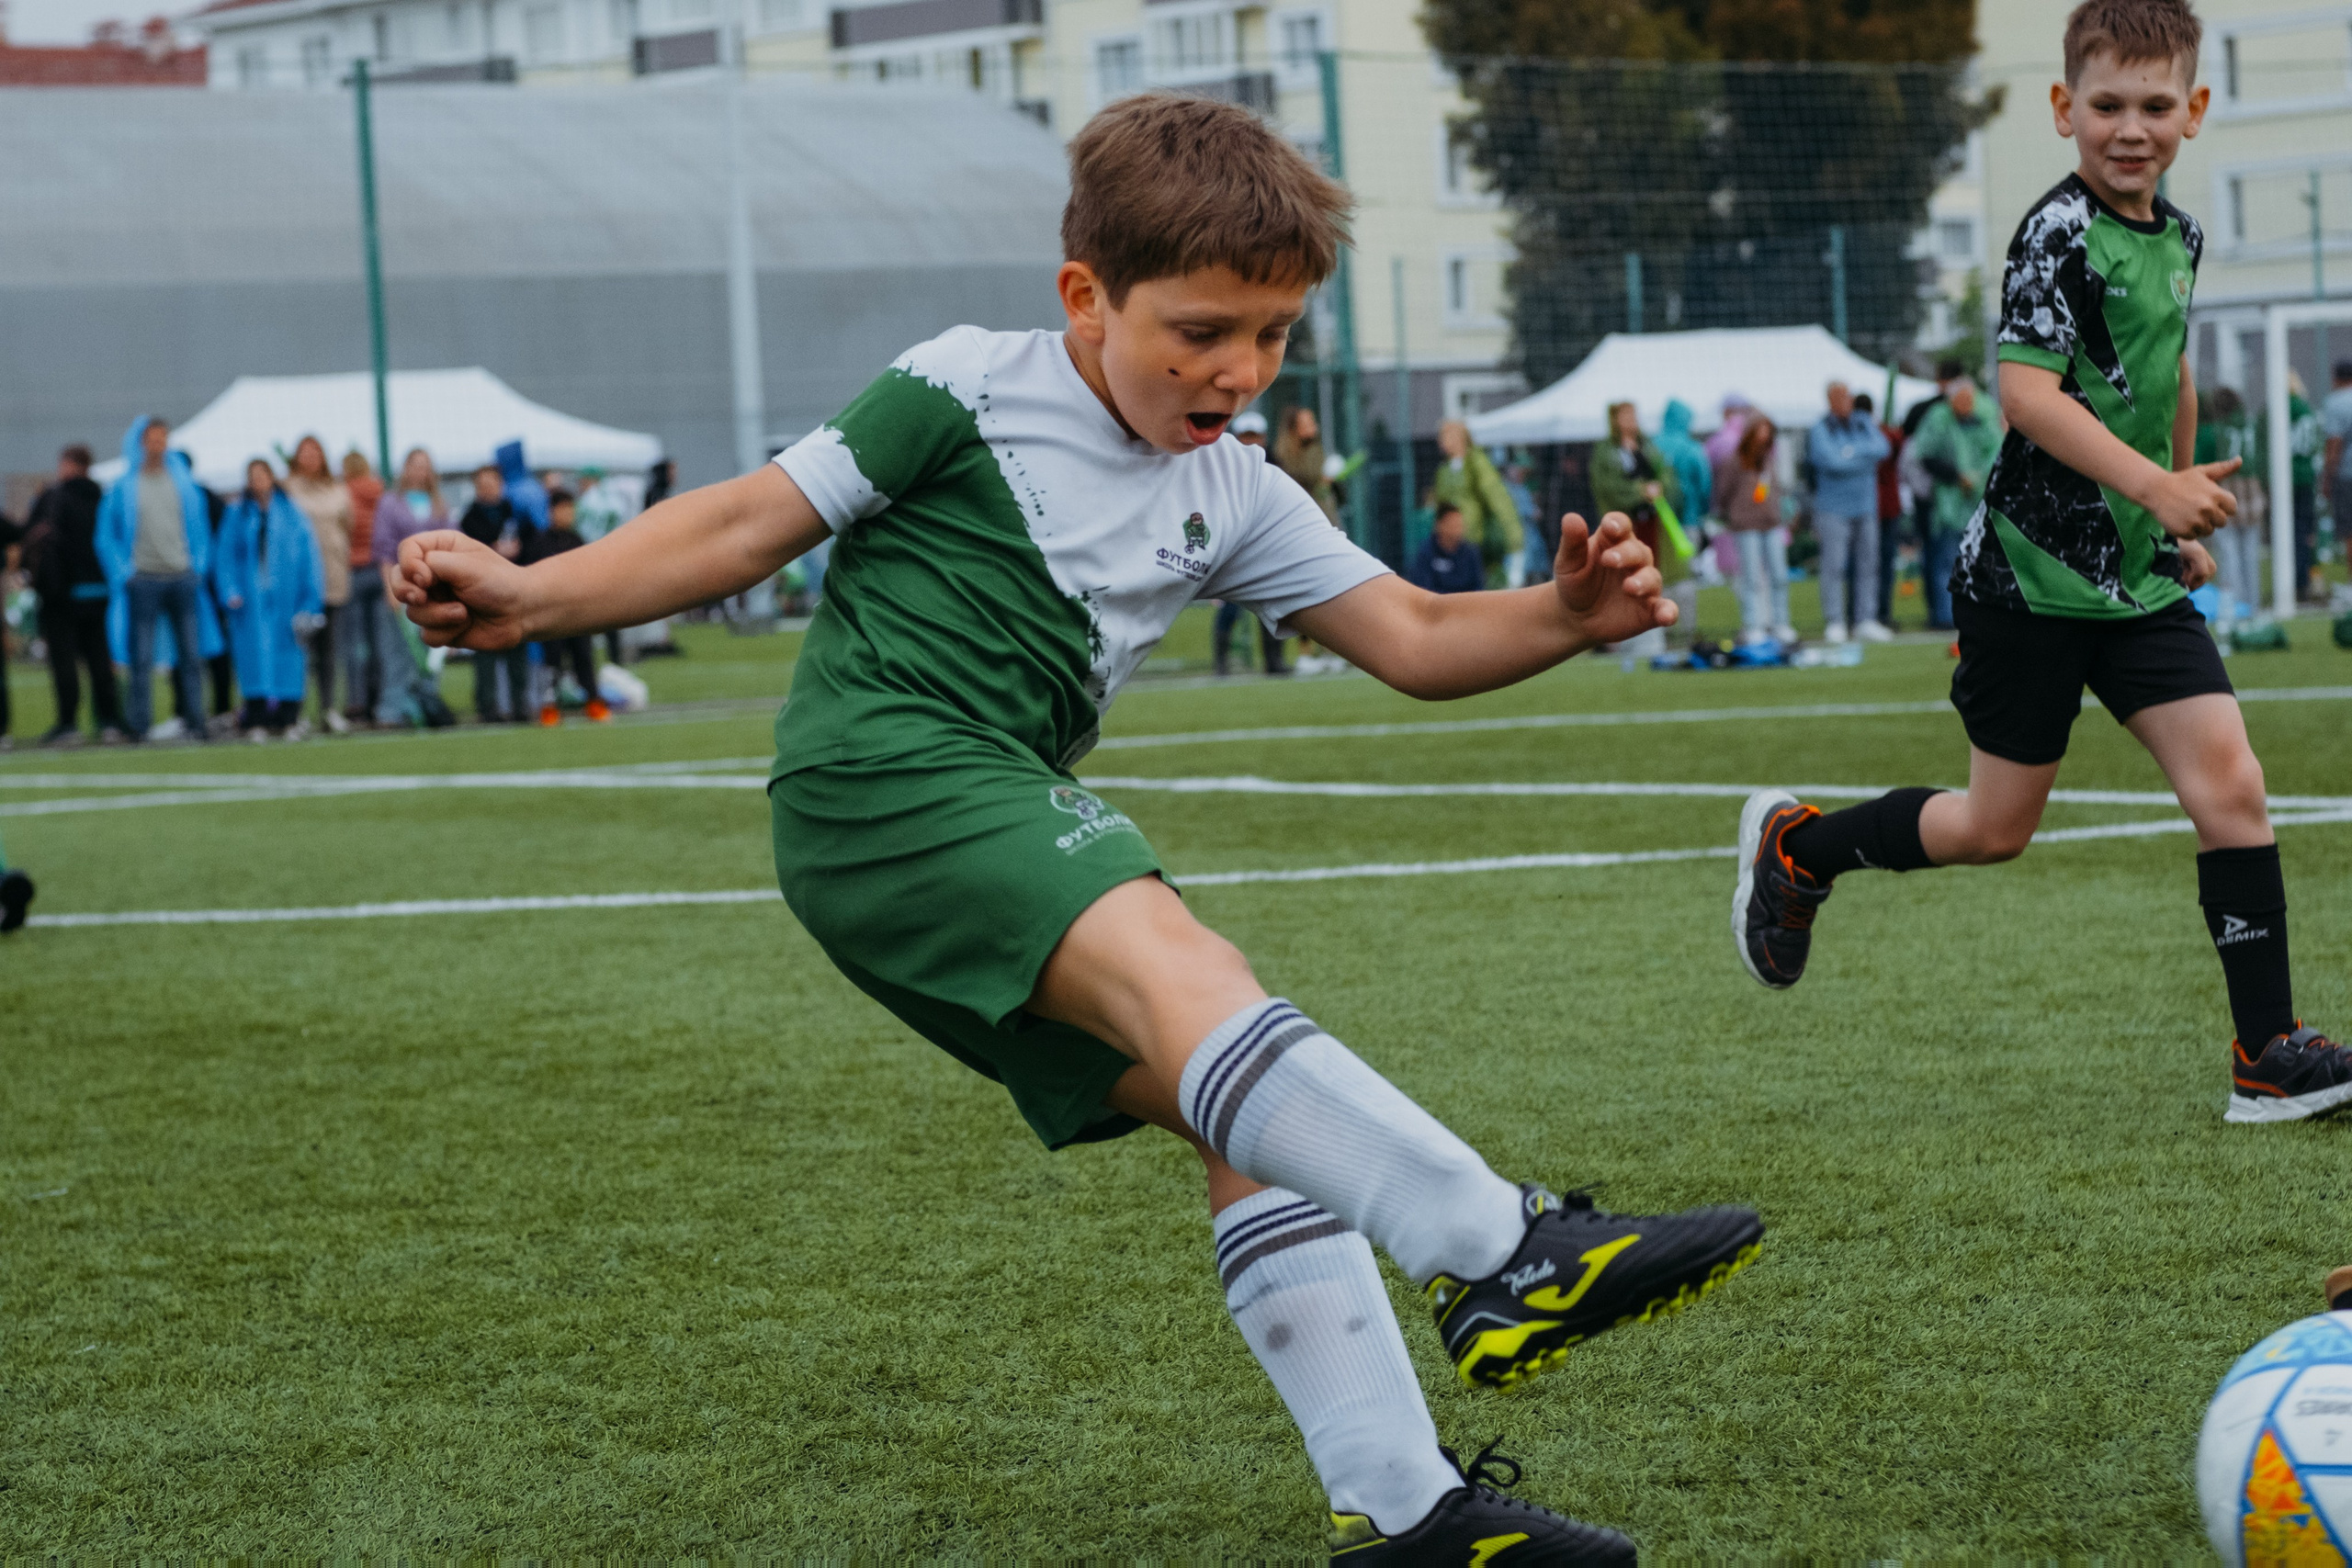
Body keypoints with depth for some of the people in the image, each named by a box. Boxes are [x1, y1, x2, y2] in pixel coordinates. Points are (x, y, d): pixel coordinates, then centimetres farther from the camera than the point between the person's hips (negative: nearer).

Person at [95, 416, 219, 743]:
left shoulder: (184, 482, 11)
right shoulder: (122, 487, 3)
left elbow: (201, 527, 16)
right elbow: (107, 535, 5)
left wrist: (199, 566, 5)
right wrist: (124, 572, -4)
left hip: (183, 576, 2)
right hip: (143, 578, -2)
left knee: (190, 653, 0)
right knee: (142, 657, -3)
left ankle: (195, 720, 4)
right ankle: (140, 724, 0)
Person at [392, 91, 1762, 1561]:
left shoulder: (1232, 496, 16)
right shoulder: (968, 391, -2)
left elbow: (1417, 640, 12)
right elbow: (752, 523, 0)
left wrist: (1567, 616, -8)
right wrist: (527, 597, -9)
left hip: (1012, 828, 9)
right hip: (884, 777, -9)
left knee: (1255, 1133, -1)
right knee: (1182, 975, -31)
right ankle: (1509, 1251, -44)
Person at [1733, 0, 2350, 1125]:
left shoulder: (2179, 238, 9)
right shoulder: (2058, 234, -15)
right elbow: (2025, 391, -27)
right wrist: (2152, 484, -35)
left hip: (2138, 578, 6)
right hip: (2029, 576, -6)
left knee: (2230, 785, -7)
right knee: (1996, 827, 5)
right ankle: (1792, 844, 29)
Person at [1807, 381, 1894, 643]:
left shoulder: (1865, 424, 11)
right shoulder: (1819, 432, -4)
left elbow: (1883, 449, -3)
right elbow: (1832, 462, -17)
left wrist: (1852, 451, -13)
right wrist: (1865, 456, -5)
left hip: (1866, 506, 5)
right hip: (1834, 510, -5)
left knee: (1868, 564, 4)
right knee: (1834, 566, -9)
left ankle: (1866, 621, 8)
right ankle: (1834, 623, -5)